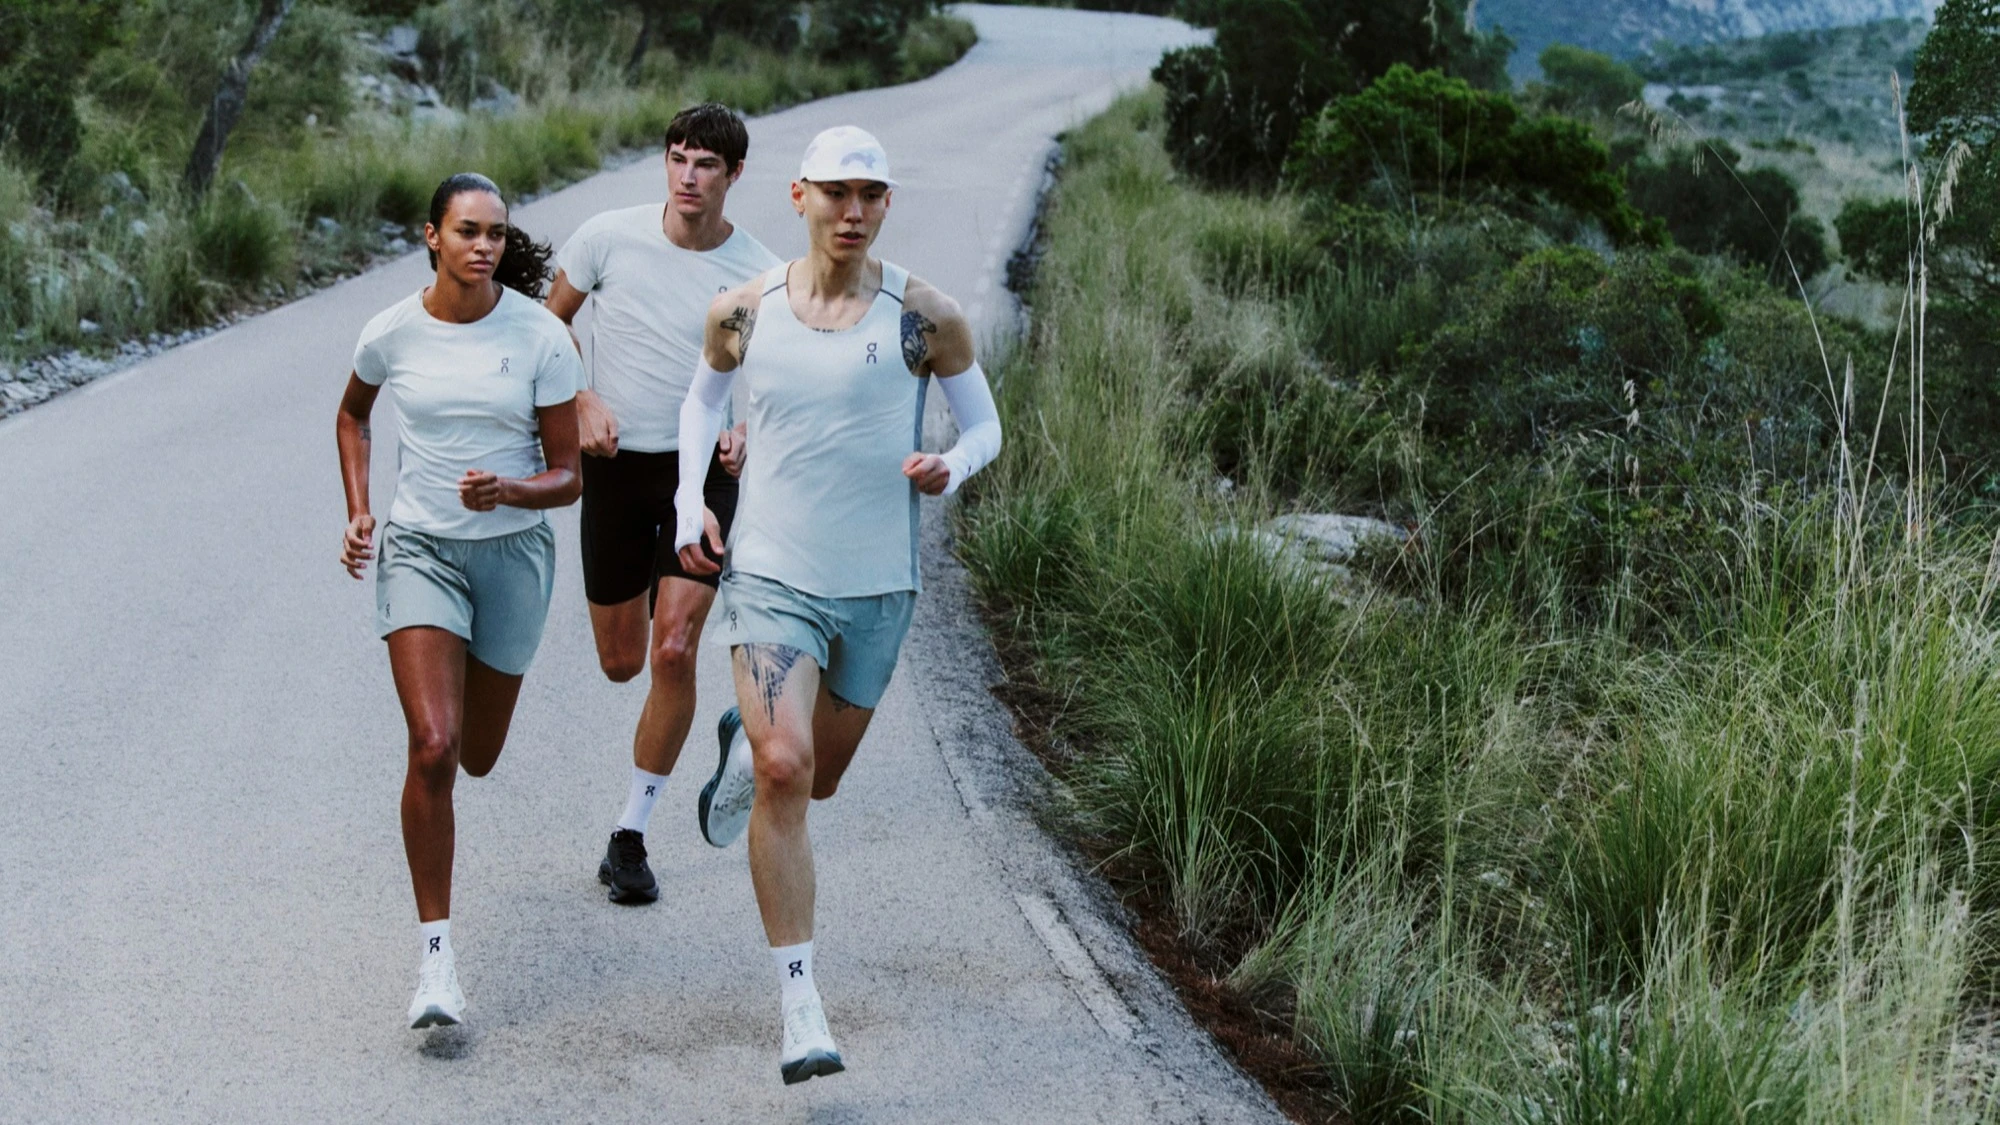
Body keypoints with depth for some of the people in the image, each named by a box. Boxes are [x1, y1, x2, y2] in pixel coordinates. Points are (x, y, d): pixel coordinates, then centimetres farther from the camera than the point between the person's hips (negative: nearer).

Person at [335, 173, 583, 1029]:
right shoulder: (393, 333, -7)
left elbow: (567, 477, -6)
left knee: (477, 758, 16)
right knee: (432, 748, -18)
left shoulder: (540, 336, -10)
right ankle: (436, 957, -10)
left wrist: (506, 491, -26)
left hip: (513, 552, 1)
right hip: (418, 549, -1)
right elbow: (352, 415, 17)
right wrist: (358, 512, 6)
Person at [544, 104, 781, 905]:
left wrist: (747, 433, -14)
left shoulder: (759, 275, -6)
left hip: (703, 473, -1)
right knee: (620, 663, 8)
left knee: (673, 653, -12)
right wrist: (583, 403, -8)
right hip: (617, 466, 1)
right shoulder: (609, 237, -6)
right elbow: (550, 323, 7)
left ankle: (630, 837, 1)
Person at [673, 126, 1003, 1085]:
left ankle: (745, 730, 56)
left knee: (815, 778, 17)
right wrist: (689, 501, 5)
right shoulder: (743, 312, -1)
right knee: (781, 771, -20)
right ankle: (798, 1002, -15)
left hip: (877, 585, 1)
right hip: (770, 575, -1)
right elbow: (703, 397, 18)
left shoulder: (924, 318, -6)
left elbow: (983, 423, 5)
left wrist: (951, 468, -17)